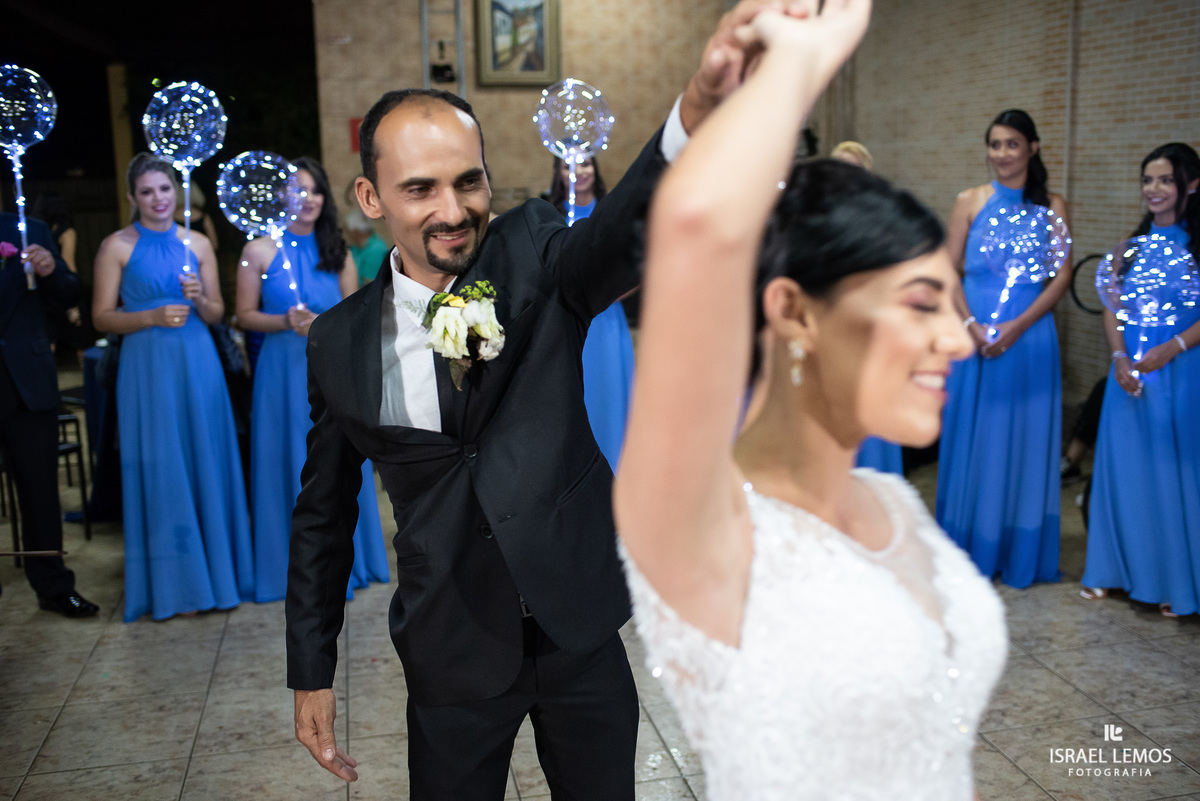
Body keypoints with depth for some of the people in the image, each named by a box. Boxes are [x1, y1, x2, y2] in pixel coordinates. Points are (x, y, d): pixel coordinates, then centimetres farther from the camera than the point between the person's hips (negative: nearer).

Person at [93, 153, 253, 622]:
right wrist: (153, 317, -16)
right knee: (161, 470, 0)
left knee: (207, 464, 5)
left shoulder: (197, 244, 10)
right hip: (148, 368, -3)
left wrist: (199, 300, -9)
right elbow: (102, 317, -2)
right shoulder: (116, 246, 1)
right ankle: (172, 583, 11)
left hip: (197, 363, 3)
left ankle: (217, 573, 17)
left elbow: (217, 314, 11)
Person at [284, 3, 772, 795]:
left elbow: (625, 231, -33)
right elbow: (324, 514, 5)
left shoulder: (534, 256, -10)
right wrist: (311, 673, 6)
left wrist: (698, 108, -55)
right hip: (451, 653, 1)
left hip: (581, 627, 0)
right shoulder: (340, 342, -4)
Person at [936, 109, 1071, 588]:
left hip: (1028, 340, 0)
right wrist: (969, 324, -12)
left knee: (1025, 440, 5)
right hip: (972, 338, 1)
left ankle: (1022, 555, 18)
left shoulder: (1051, 207, 3)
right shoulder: (970, 203, 5)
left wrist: (1017, 326, -13)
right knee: (971, 439, 6)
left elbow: (1062, 276, -1)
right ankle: (969, 549, 19)